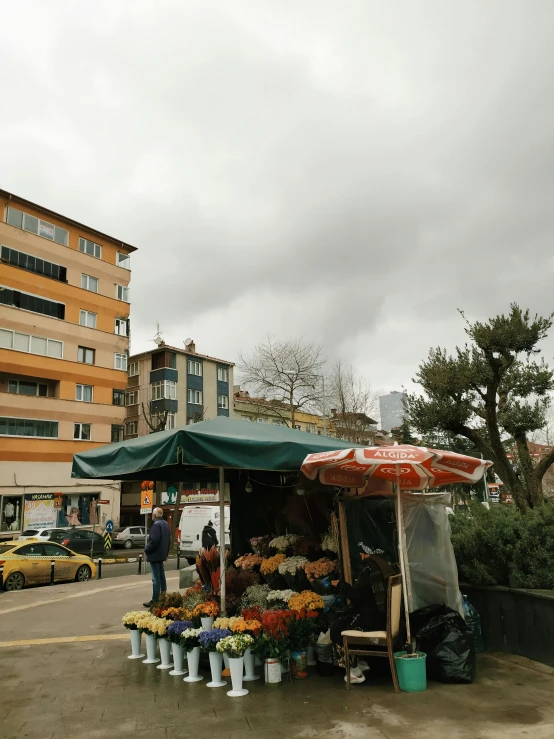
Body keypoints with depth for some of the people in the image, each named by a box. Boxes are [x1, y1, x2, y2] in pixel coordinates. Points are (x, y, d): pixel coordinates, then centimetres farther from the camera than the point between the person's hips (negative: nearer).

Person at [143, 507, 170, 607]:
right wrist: (166, 551, 20)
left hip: (155, 554, -10)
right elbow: (168, 539, 16)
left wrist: (147, 549, -12)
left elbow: (154, 540, -27)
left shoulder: (156, 525, -20)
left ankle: (155, 600, -1)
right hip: (162, 554, 10)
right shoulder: (165, 524, 11)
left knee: (156, 578, -5)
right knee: (161, 576, 18)